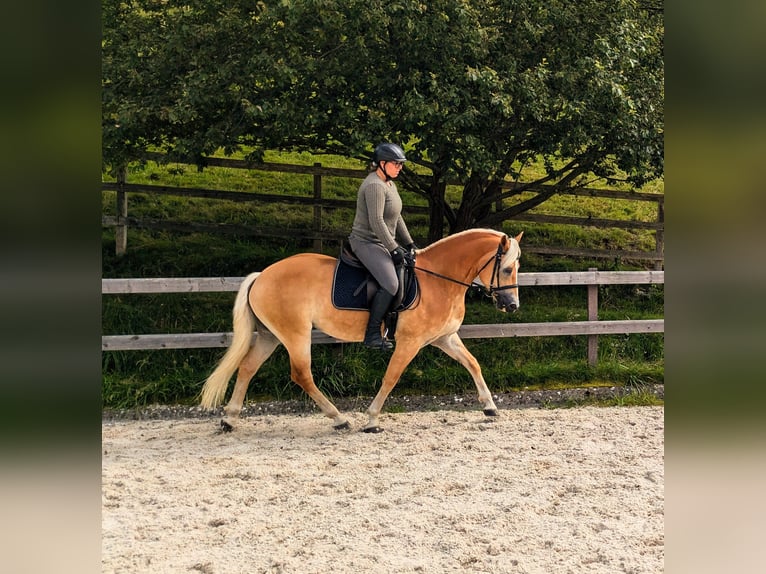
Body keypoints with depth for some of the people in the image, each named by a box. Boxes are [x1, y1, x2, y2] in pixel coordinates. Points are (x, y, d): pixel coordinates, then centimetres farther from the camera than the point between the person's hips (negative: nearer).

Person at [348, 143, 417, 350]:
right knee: (391, 284, -26)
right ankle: (372, 334, -20)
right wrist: (394, 249, -24)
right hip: (367, 243, -11)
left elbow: (397, 218, 20)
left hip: (382, 243, 11)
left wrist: (409, 244, 16)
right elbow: (376, 222, -25)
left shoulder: (389, 184, 14)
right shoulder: (375, 186, -19)